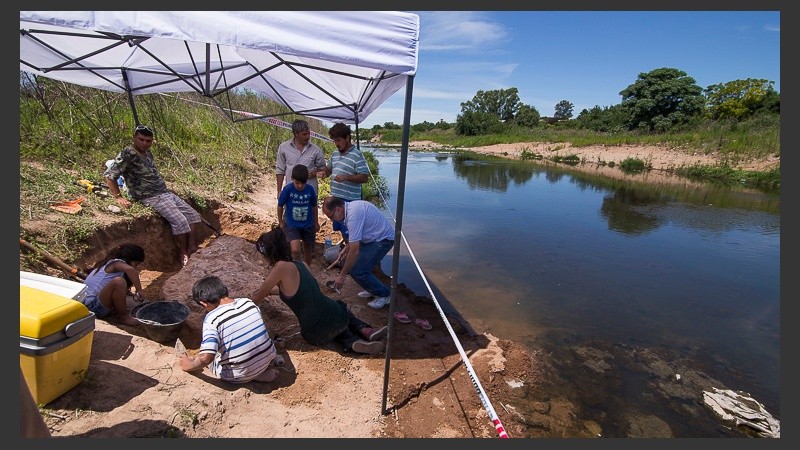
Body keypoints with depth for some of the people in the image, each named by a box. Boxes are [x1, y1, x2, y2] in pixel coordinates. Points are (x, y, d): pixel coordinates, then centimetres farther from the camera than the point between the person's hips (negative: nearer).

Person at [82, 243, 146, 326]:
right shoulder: (117, 263, -14)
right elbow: (130, 269, -38)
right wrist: (139, 290, -32)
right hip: (91, 305, -10)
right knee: (119, 281, -32)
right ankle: (123, 316, -17)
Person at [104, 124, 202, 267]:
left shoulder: (147, 153, 11)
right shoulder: (127, 155, -13)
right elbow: (109, 175, -16)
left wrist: (163, 184, 16)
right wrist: (118, 197, -18)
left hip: (166, 193, 9)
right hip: (151, 198, -9)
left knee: (193, 215, 4)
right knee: (180, 221, -22)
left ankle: (192, 247, 9)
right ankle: (183, 254, -5)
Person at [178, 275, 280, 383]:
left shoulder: (212, 318, -18)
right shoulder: (248, 302, -2)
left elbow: (206, 358, -23)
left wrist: (189, 365, -2)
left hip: (239, 376, -6)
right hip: (267, 360, 6)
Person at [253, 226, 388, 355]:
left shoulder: (281, 267, -12)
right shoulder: (301, 264, 10)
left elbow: (258, 297, 0)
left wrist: (255, 295, 23)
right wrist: (269, 291, 40)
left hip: (318, 336, -5)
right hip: (338, 319, 5)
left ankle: (353, 341, 4)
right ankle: (365, 330, 11)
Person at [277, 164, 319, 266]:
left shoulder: (310, 190, -12)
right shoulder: (288, 189, -17)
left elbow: (314, 206, 3)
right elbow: (280, 206, -3)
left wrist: (316, 222, 11)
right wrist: (280, 222, 5)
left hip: (308, 225, 3)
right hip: (292, 225, -3)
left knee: (307, 249, 17)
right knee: (296, 250, -19)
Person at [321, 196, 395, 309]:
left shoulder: (353, 215, -28)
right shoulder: (350, 206, 2)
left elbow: (354, 250, -29)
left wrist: (342, 275, -21)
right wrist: (346, 248, 15)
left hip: (383, 239, -10)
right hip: (373, 237, 10)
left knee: (357, 271, -14)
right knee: (349, 263, 9)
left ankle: (384, 294, 6)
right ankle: (373, 289, 25)